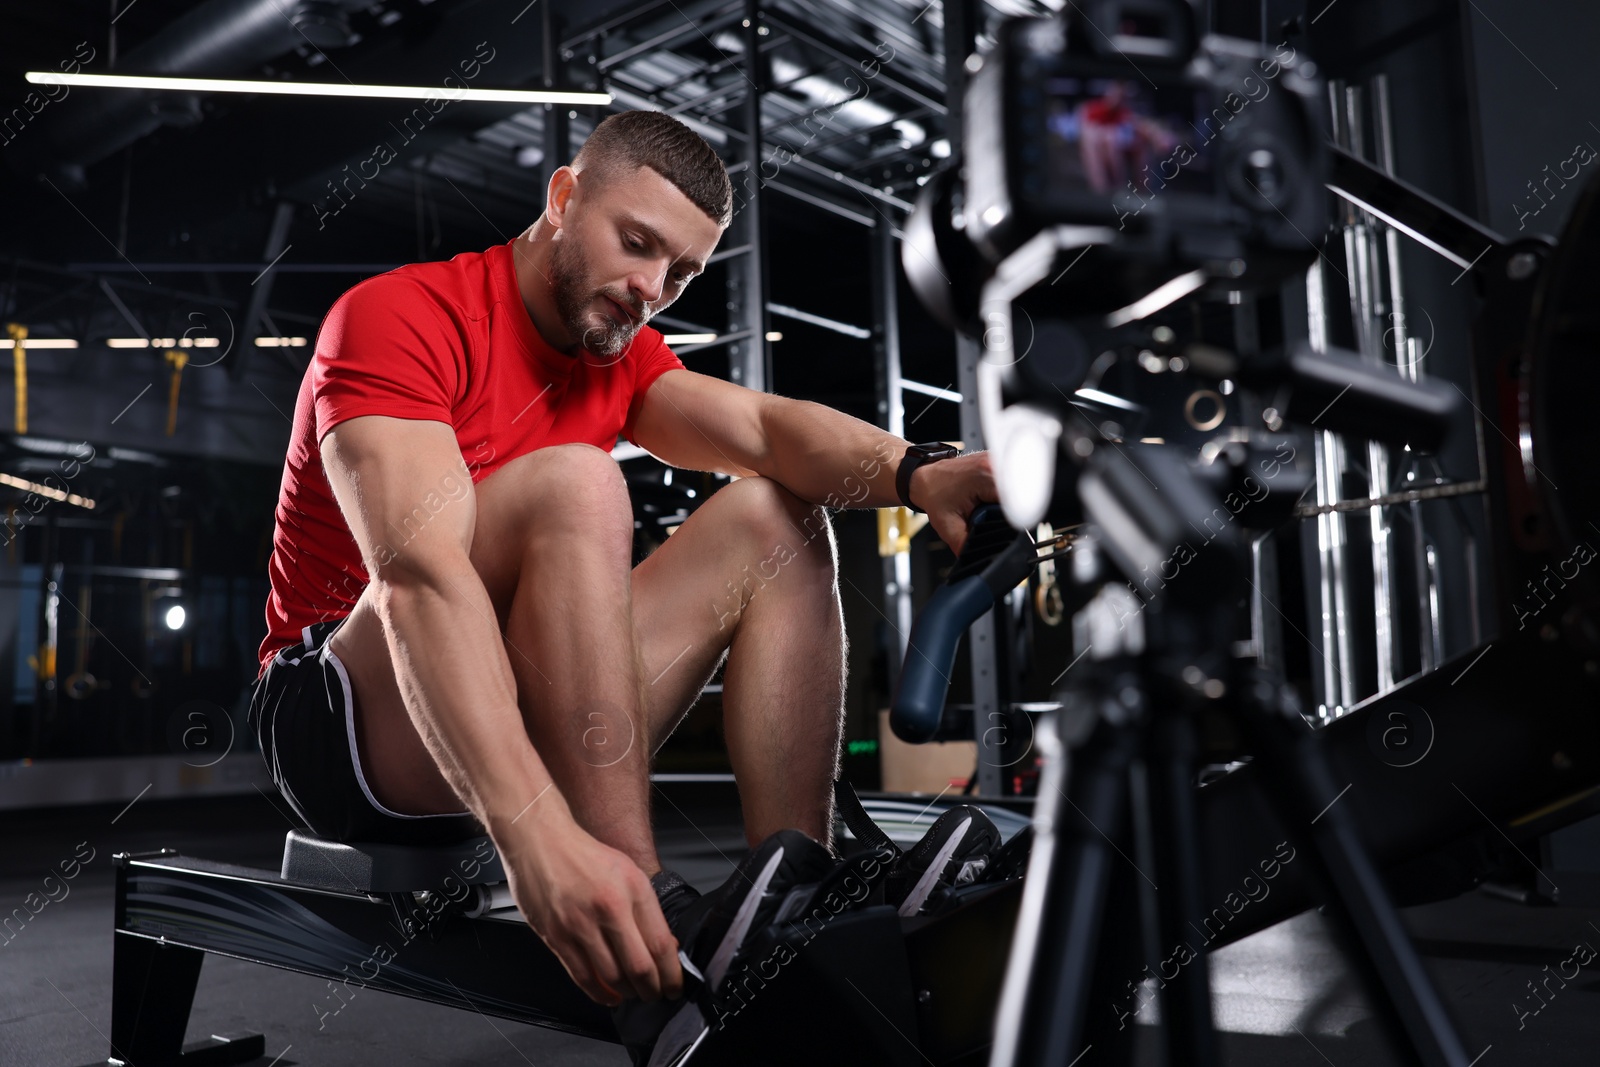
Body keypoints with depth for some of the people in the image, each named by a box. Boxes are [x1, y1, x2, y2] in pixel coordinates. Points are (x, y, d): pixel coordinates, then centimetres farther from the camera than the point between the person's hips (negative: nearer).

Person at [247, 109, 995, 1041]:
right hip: (347, 721, -6)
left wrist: (914, 475, -34)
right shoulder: (400, 317, -13)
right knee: (574, 484, -29)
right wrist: (537, 835, -44)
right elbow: (417, 574, -30)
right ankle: (642, 912, -32)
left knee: (777, 517, -5)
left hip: (532, 736, 7)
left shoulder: (622, 355, 9)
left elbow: (762, 427, -11)